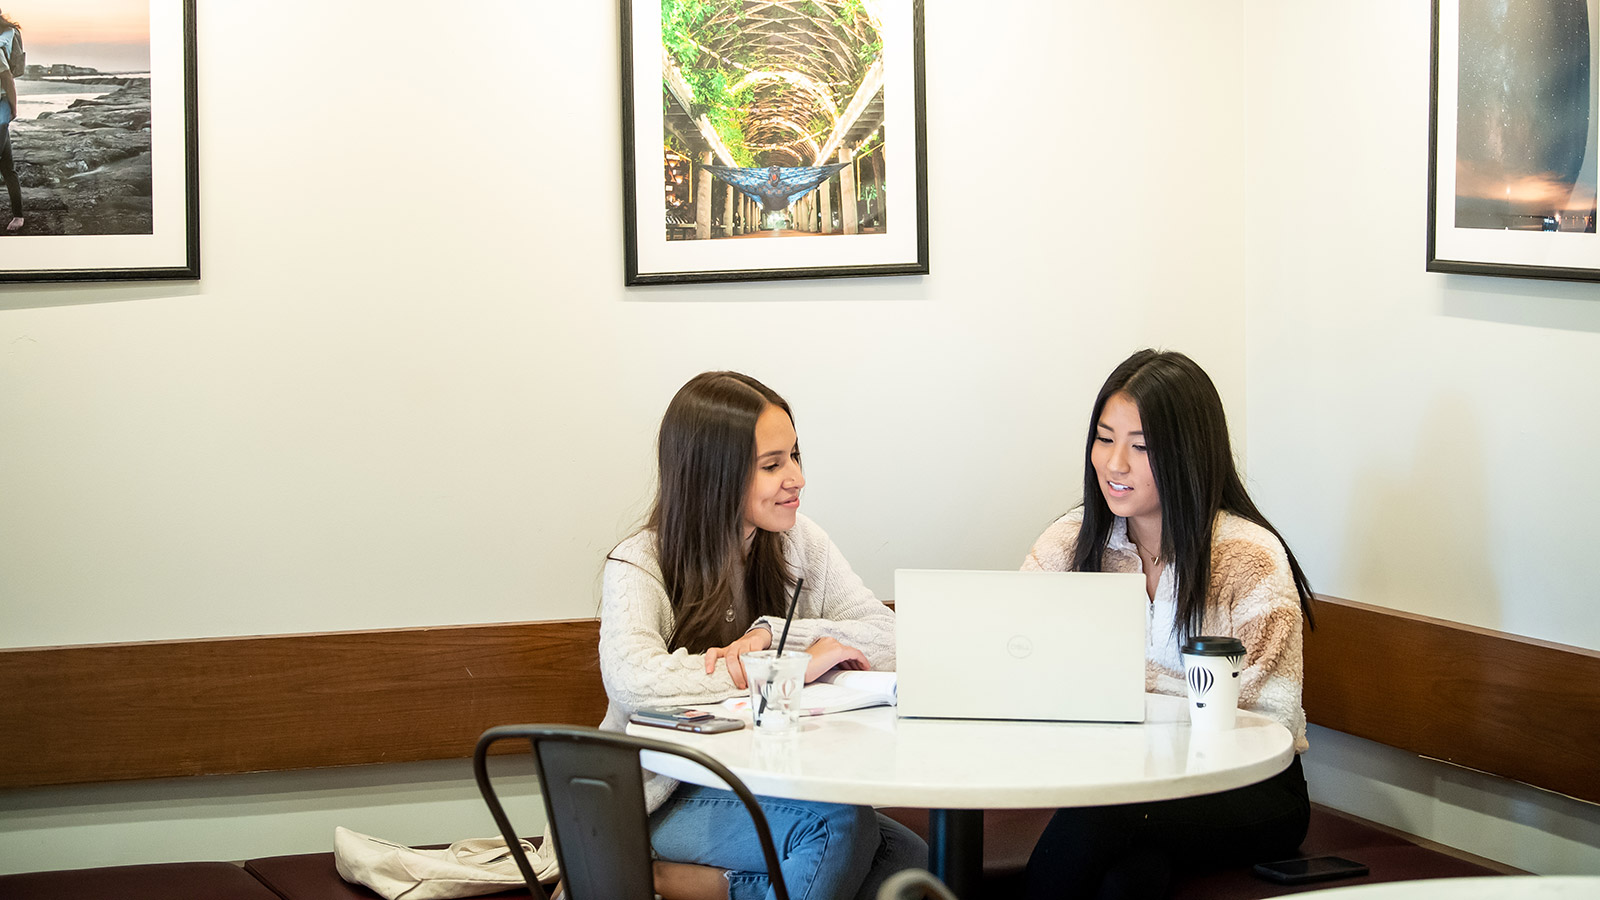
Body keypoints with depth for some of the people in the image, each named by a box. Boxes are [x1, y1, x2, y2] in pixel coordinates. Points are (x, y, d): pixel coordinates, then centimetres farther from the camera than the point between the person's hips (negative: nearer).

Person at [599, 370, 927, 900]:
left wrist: (772, 634, -20)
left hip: (774, 785, 6)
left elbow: (888, 637, -4)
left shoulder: (799, 543, 6)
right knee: (838, 825, -30)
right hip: (664, 799, -6)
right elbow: (633, 680, -29)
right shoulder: (638, 568, -10)